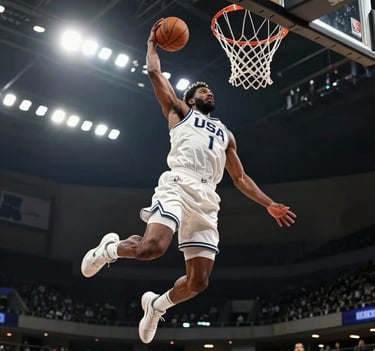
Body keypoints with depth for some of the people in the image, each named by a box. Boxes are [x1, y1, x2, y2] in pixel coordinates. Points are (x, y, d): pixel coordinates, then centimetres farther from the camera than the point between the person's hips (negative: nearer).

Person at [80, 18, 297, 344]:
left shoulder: (225, 133, 33)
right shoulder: (180, 111, 21)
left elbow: (240, 177, 31)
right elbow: (155, 73, 12)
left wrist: (269, 204, 23)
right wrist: (153, 43, 27)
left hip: (207, 198, 5)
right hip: (179, 185, -5)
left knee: (199, 282, -4)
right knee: (152, 247, -29)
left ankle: (156, 304, 25)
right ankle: (110, 247, 5)